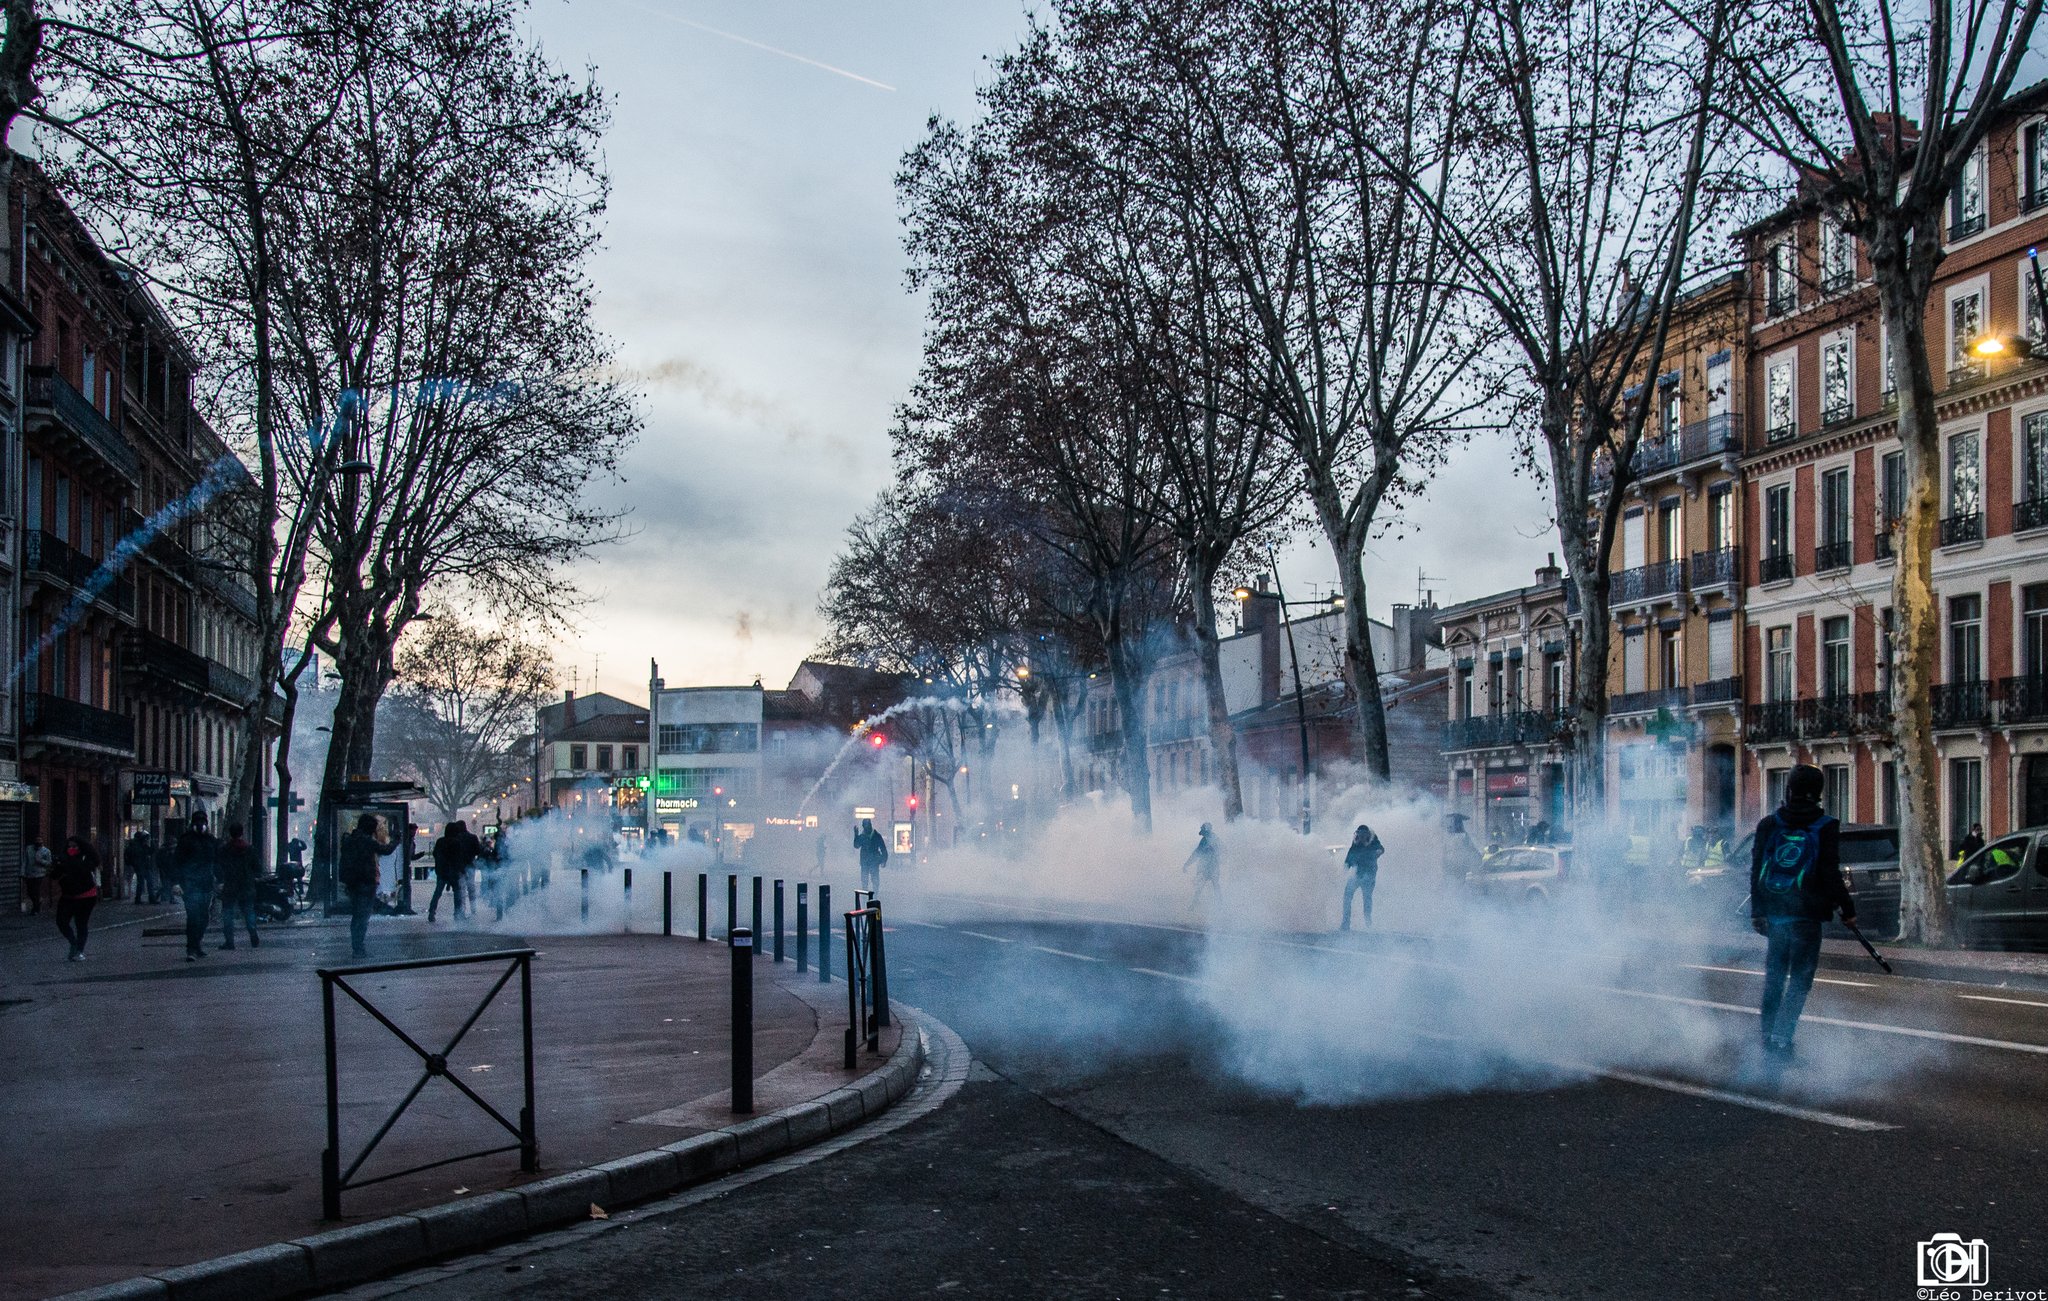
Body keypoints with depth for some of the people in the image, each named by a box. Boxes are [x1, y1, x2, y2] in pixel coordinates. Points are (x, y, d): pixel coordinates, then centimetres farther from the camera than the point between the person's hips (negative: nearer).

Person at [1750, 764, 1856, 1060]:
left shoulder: (1768, 825, 4)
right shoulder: (1826, 827, -6)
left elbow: (1755, 871, 5)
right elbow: (1831, 874, -9)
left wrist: (1757, 912, 11)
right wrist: (1847, 908, 1)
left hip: (1773, 913, 4)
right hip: (1806, 915, -4)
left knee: (1774, 975, 16)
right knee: (1800, 978, 2)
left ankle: (1768, 1035, 21)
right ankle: (1781, 1038, -7)